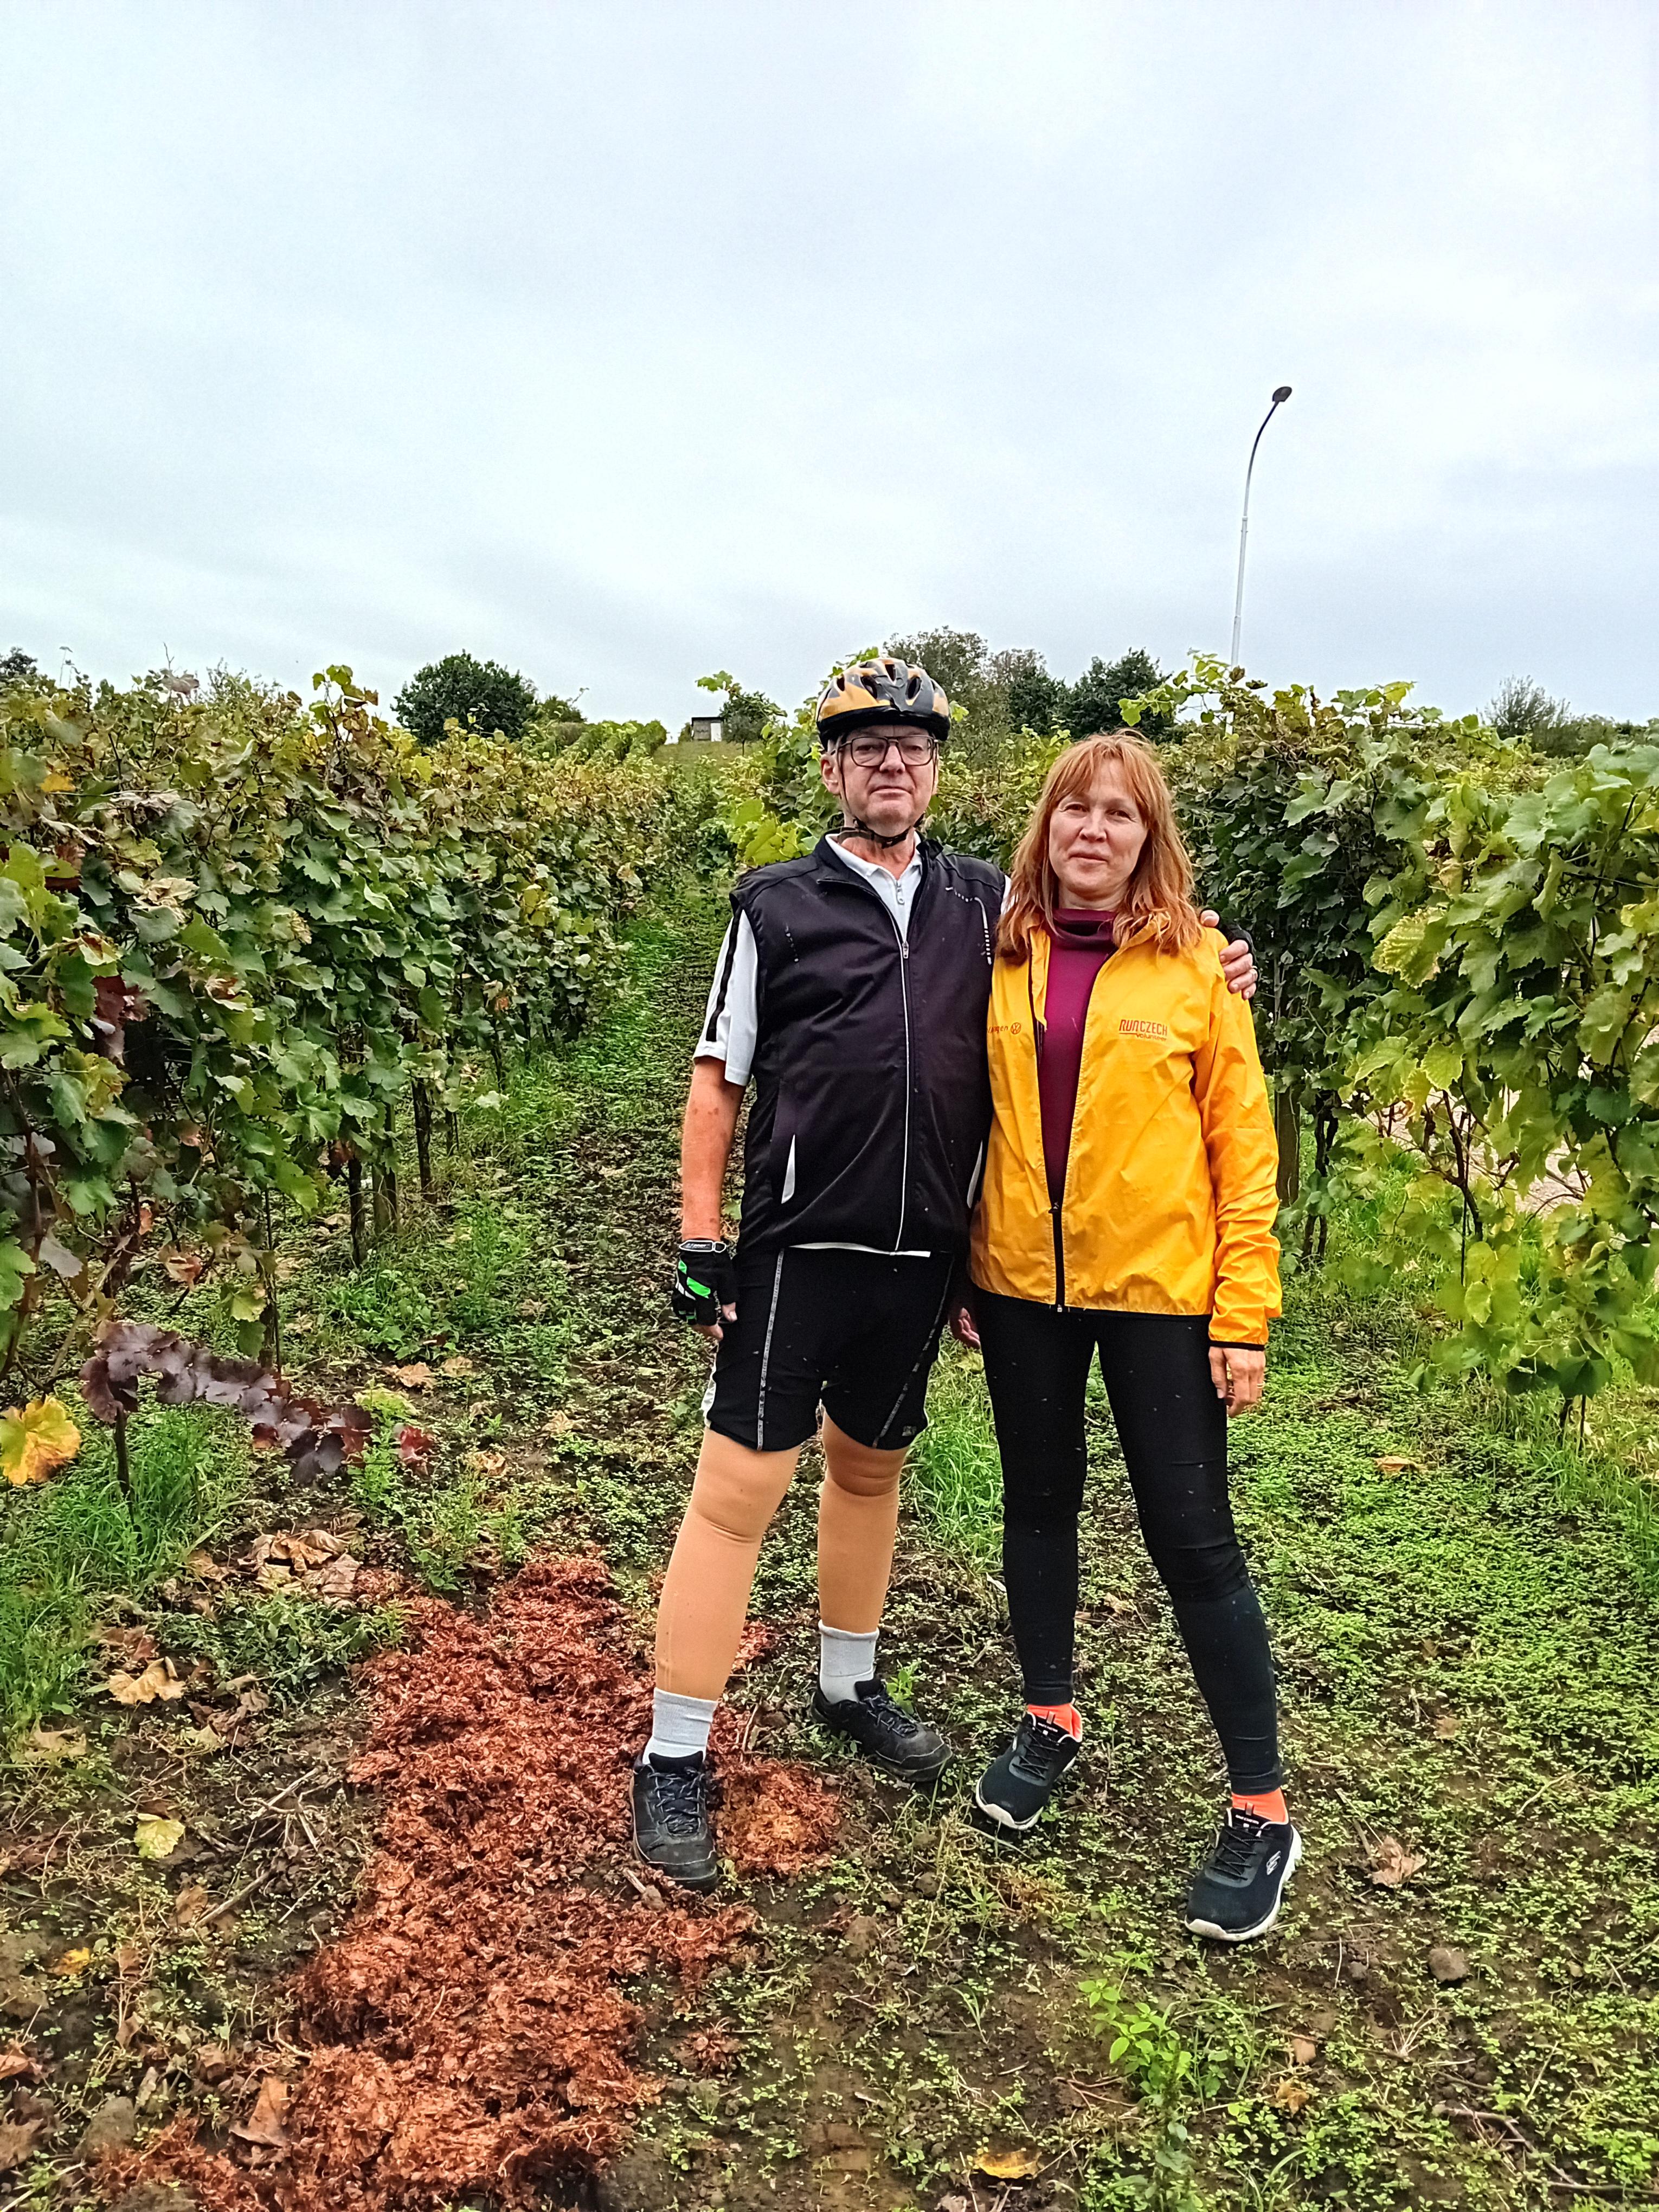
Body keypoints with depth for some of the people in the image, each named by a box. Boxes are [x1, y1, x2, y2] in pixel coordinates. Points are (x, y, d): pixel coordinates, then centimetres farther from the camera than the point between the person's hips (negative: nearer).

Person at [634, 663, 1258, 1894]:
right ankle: (675, 1760, 9)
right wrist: (700, 1239, -4)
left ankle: (849, 1687, 39)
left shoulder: (989, 904, 8)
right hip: (798, 1251, -3)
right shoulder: (778, 905, 0)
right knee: (739, 1490, -4)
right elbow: (719, 1079, 1)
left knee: (870, 1468, 19)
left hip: (925, 1259, 4)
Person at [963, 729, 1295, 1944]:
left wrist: (1244, 1314, -8)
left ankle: (1263, 1809, 19)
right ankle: (1051, 1719, 39)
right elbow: (971, 1117, 8)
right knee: (1040, 1501, 17)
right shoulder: (1003, 956, 3)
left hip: (1159, 1287, -3)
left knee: (1193, 1537, 3)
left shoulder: (1195, 963, -5)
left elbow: (1242, 1142, -5)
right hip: (1022, 1283, 4)